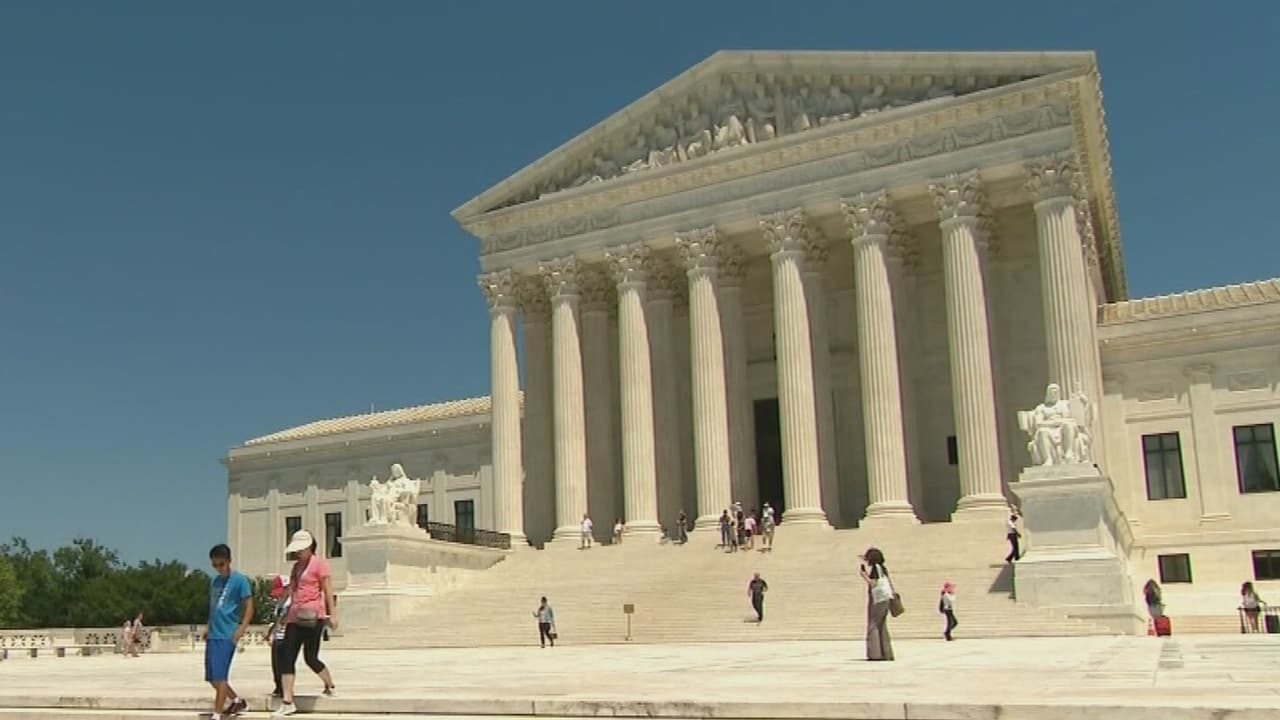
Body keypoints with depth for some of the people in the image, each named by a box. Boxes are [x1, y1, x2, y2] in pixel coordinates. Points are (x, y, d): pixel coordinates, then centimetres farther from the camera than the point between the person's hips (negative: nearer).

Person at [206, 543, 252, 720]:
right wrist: (209, 629, 18)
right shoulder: (215, 581, 15)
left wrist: (242, 628, -20)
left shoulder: (239, 580, -6)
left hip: (227, 635, -7)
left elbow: (249, 606, -9)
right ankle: (237, 700, 28)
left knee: (219, 676, -8)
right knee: (211, 677, 11)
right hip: (212, 635, 7)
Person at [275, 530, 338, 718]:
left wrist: (332, 614, -13)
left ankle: (330, 686, 24)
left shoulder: (319, 563, -3)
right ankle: (287, 702, -4)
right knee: (287, 658, -3)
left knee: (310, 658, -3)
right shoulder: (296, 566, 20)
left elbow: (328, 590, -8)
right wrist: (286, 613, 19)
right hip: (295, 617, 7)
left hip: (312, 617, -7)